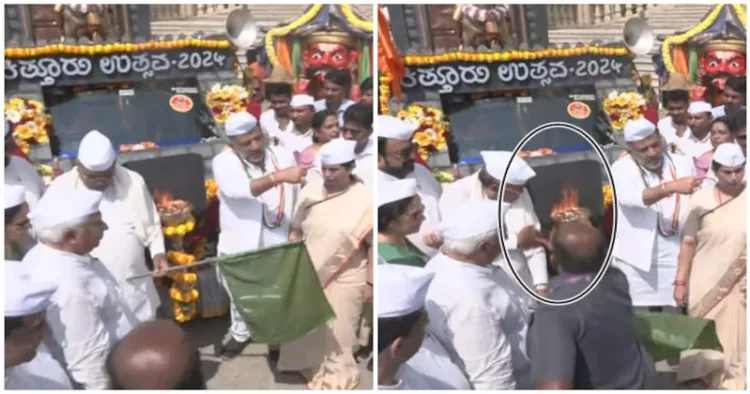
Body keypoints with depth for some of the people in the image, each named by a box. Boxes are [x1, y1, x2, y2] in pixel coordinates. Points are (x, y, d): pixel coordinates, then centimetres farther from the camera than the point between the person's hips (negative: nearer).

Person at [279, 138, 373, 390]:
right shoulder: (310, 193, -4)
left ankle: (337, 374, 33)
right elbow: (296, 231, 6)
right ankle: (310, 364, 43)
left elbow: (373, 246, -10)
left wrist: (370, 283, -9)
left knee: (337, 331, 11)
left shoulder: (365, 200, -15)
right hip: (308, 275, 4)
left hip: (344, 281, -4)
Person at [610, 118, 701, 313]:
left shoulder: (683, 164, 4)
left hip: (676, 258, 2)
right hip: (637, 259, -2)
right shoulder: (622, 168, -5)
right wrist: (671, 187, -38)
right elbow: (629, 197, -26)